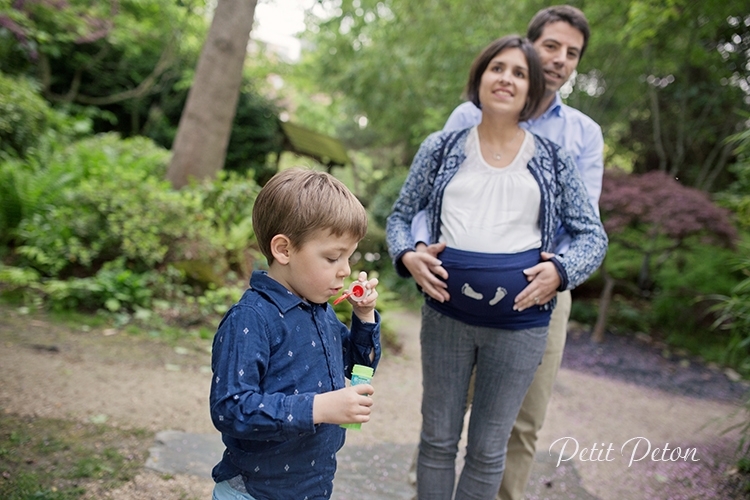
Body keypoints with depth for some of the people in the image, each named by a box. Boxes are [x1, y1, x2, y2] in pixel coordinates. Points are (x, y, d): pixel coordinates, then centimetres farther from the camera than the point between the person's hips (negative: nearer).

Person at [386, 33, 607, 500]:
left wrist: (561, 270, -12)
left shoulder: (553, 159, 5)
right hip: (446, 314, 1)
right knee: (438, 439, 13)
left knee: (488, 449, 12)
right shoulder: (442, 148, 6)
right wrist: (408, 256, -8)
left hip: (520, 322, 0)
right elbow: (400, 216, 12)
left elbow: (593, 234, 7)